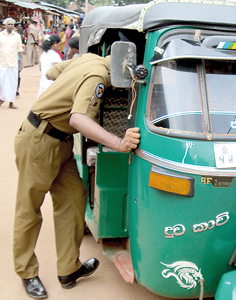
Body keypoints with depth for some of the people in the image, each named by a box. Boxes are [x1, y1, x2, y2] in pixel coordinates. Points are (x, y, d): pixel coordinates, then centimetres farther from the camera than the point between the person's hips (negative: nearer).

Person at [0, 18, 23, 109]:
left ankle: (11, 102, 8)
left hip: (13, 63, 0)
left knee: (13, 82, 1)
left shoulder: (17, 36, 6)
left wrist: (21, 62, 3)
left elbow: (20, 50, 7)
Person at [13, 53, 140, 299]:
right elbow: (78, 119, -38)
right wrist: (119, 144, -46)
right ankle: (27, 274, 19)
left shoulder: (90, 58, 5)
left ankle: (69, 269, 17)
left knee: (73, 198, 7)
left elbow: (51, 73, 17)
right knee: (29, 208, 4)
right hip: (39, 142, -10)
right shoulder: (96, 76, -23)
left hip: (60, 143, 10)